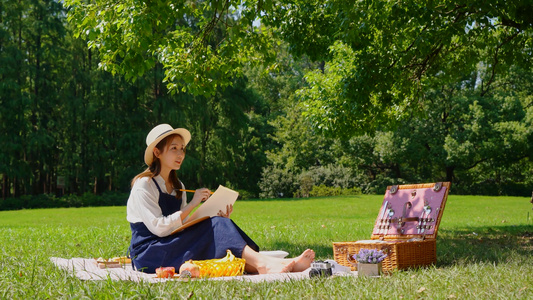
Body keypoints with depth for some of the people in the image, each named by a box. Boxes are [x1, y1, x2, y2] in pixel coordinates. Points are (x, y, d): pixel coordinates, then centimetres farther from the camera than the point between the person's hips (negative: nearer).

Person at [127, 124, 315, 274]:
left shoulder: (177, 186, 17)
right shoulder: (144, 185, -7)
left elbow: (182, 227, 10)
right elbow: (158, 228, -18)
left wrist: (219, 220, -5)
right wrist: (192, 204, -17)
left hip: (173, 248, 7)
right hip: (148, 255, -7)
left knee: (218, 224, -20)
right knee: (215, 226, -24)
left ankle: (260, 264, -41)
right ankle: (262, 263, -41)